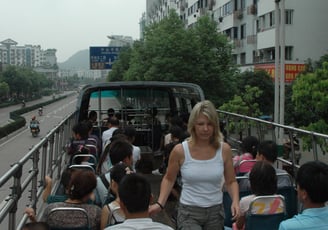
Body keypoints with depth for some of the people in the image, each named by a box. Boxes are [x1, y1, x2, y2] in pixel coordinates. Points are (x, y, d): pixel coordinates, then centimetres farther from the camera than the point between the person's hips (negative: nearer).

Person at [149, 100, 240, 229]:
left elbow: (231, 181, 6)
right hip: (189, 212, -2)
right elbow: (169, 179, 6)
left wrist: (235, 202, -13)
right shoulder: (180, 151, -9)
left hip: (215, 212, 3)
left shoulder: (224, 150, -5)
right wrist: (160, 204, -7)